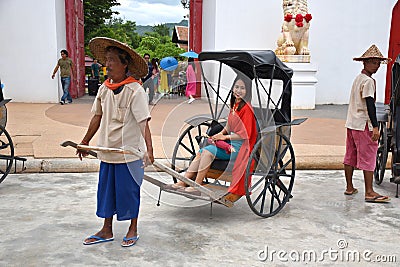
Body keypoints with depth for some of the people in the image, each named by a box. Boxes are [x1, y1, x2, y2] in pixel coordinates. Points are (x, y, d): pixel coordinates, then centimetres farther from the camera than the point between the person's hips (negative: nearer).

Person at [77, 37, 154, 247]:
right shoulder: (104, 88, 4)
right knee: (105, 189, 14)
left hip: (129, 151, -6)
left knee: (129, 190, 6)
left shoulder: (135, 90, -15)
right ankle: (106, 230, 31)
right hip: (107, 150, 6)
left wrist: (149, 149, -30)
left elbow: (144, 122, -20)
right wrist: (85, 142, 21)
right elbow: (97, 117, 15)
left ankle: (133, 230, 27)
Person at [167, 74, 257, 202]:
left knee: (208, 151, -23)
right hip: (230, 142, 9)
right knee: (201, 152, -6)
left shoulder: (246, 109, -13)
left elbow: (245, 135, -16)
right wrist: (220, 134, 3)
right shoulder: (234, 105, 14)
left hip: (239, 146, -8)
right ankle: (183, 183, -8)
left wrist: (225, 137, -12)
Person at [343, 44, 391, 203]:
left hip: (352, 123, 9)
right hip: (363, 124, -9)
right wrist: (375, 127, -21)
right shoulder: (368, 81, -12)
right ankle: (369, 192, -5)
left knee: (350, 155, 12)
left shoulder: (358, 78, 16)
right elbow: (370, 104, -19)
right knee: (368, 156, -6)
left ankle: (349, 187, 22)